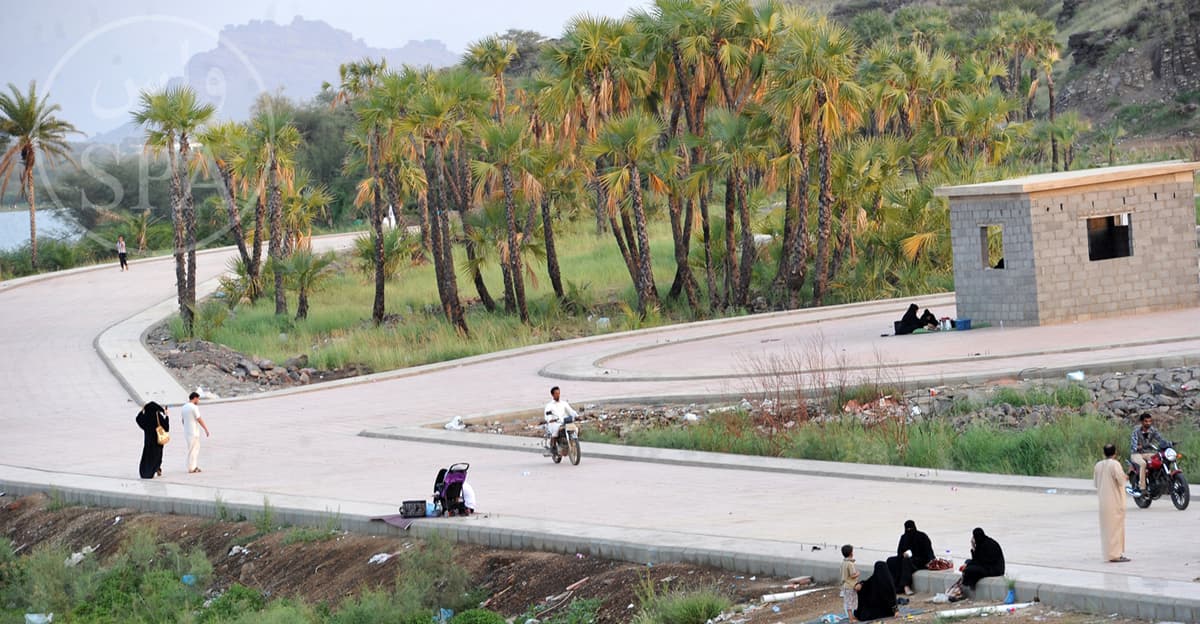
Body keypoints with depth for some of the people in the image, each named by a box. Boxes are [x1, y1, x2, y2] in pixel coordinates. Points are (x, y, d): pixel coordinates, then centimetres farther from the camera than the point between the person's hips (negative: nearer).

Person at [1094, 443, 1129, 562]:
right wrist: (1125, 477, 5)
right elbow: (1121, 480, -16)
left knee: (1106, 526, 13)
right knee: (1116, 526, -3)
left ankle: (1109, 553, 18)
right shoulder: (1115, 464, -15)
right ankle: (1115, 554, -5)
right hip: (1115, 500, -7)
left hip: (1103, 502, 7)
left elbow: (1096, 483, 12)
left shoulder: (1098, 465, 6)